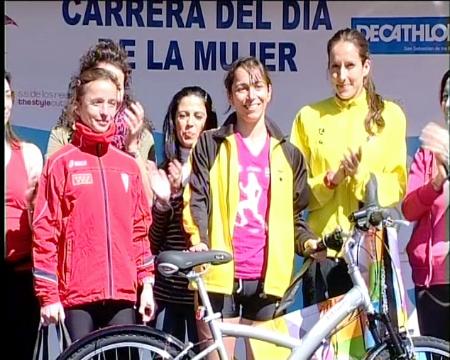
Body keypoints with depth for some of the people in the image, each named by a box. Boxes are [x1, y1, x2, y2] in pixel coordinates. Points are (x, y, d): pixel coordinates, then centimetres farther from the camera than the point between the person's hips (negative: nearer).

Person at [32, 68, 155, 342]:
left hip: (122, 292, 3)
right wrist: (48, 294, -7)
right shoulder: (61, 163, -2)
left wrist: (146, 283, 9)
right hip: (77, 292, -3)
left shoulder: (128, 165, 10)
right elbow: (45, 231, -4)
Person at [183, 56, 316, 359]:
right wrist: (198, 241, -19)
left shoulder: (288, 154, 14)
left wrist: (309, 242, -4)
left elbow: (294, 216, 16)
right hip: (221, 273, -2)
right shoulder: (211, 145, 7)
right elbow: (197, 200, -1)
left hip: (267, 277, 2)